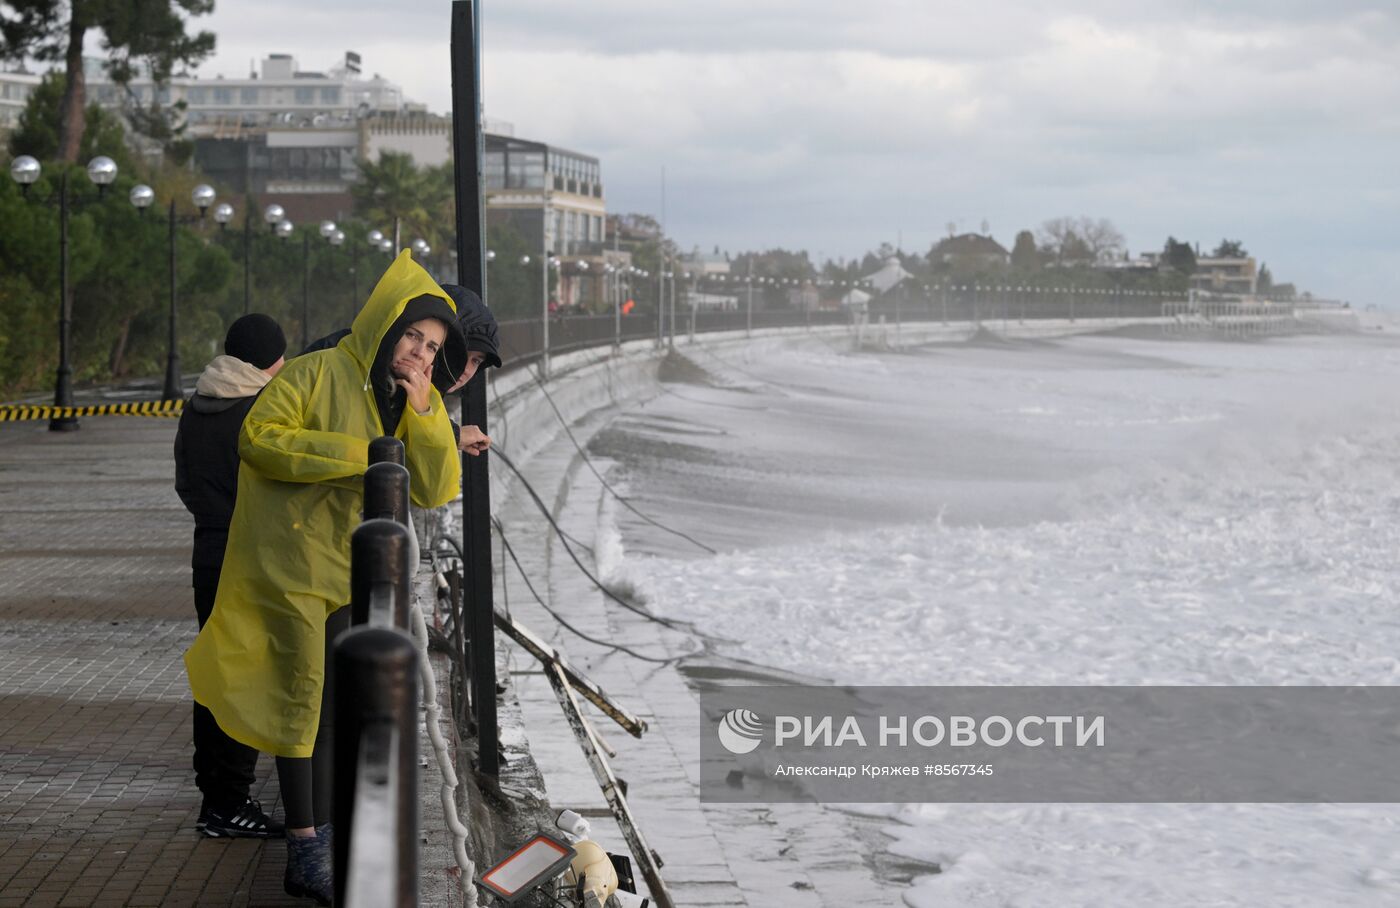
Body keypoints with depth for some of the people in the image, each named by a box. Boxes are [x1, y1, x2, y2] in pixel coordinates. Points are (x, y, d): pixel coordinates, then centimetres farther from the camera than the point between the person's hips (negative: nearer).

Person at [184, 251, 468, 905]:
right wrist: (360, 453, -20)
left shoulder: (420, 409, 11)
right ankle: (304, 855, -4)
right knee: (302, 697, -8)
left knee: (335, 706, 10)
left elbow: (436, 493, 0)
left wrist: (423, 410, -11)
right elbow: (257, 436, -19)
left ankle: (324, 840, 18)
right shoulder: (321, 372, -9)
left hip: (353, 572, 7)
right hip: (295, 562, -7)